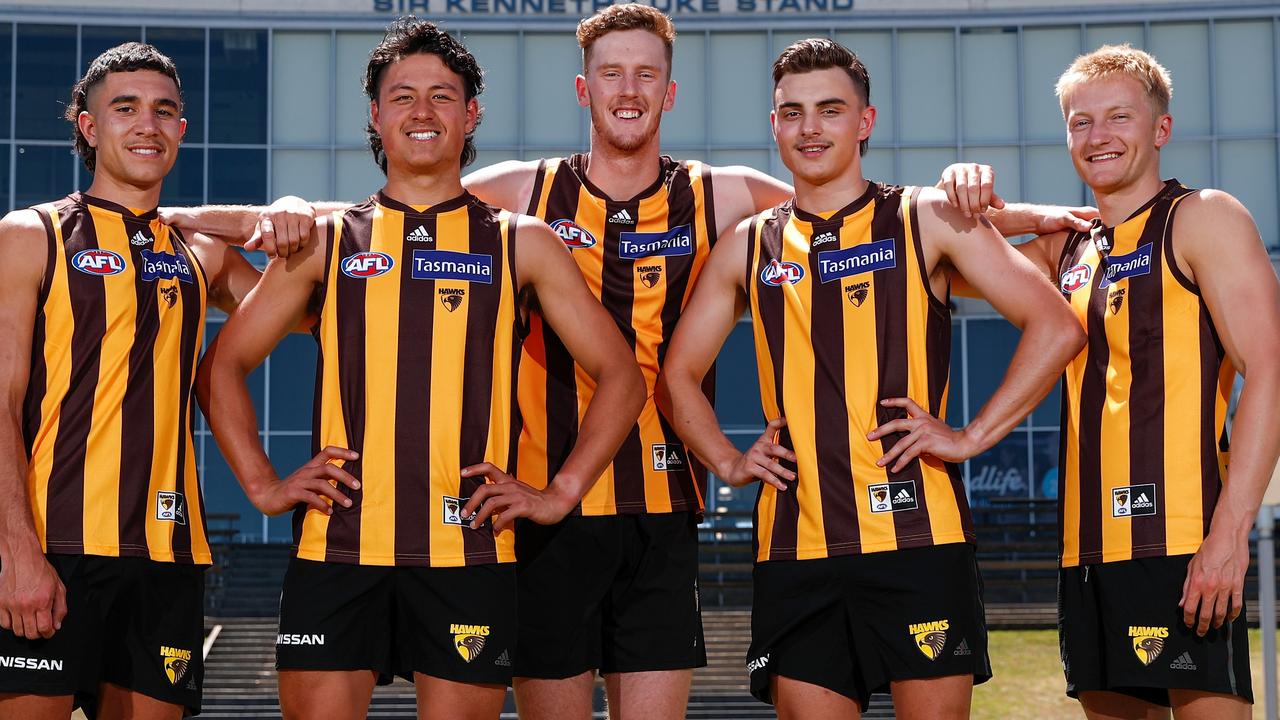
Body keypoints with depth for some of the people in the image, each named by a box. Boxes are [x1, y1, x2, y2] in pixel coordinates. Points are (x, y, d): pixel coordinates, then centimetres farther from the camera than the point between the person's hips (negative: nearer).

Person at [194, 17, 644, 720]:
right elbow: (223, 365, 14)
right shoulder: (326, 241, 10)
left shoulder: (521, 245, 8)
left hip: (468, 555, -1)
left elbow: (620, 378, 10)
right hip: (336, 547, 1)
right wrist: (263, 485, 5)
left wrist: (560, 493, 2)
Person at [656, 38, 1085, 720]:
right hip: (795, 546, 3)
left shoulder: (926, 220, 3)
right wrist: (729, 462, 6)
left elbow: (1056, 328, -1)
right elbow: (678, 374, 21)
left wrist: (972, 435, -7)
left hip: (917, 538, -3)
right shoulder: (747, 247, 12)